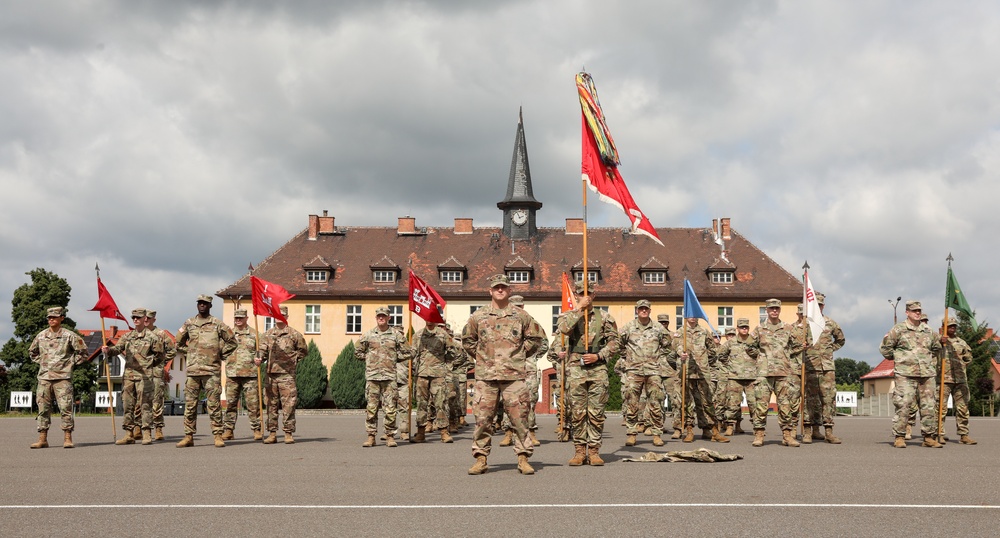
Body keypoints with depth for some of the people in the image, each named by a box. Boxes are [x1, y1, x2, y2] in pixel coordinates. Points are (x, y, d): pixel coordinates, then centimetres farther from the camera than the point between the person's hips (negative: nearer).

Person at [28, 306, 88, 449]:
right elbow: (32, 352, 27)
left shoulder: (69, 335, 0)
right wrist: (41, 362, 14)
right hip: (44, 377, 4)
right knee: (43, 409, 4)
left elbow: (83, 352, 4)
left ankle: (67, 438, -3)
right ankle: (42, 439, 9)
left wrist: (71, 363, 1)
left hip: (62, 377, -4)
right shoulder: (41, 336, 11)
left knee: (66, 408, -7)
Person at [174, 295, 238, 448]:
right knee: (190, 404, 3)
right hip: (192, 370, 3)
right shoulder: (189, 324, 11)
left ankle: (218, 435, 0)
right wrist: (186, 355, 12)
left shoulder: (218, 324, 3)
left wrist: (221, 355, 4)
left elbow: (232, 341, 8)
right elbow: (178, 343, 22)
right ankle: (189, 436, 8)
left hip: (212, 370, -3)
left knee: (214, 404, -3)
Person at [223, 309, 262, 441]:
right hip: (232, 374, 2)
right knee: (230, 403, 3)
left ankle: (257, 430, 3)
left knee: (253, 404, -2)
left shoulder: (254, 334, 8)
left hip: (250, 373, -2)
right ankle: (228, 430, 9)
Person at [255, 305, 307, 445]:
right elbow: (262, 350, 3)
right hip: (271, 373, 3)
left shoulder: (294, 334, 6)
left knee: (289, 404, -5)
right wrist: (259, 359, -17)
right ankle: (272, 433, 11)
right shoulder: (267, 334, 12)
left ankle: (288, 433, 0)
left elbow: (303, 350, 14)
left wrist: (293, 360, 6)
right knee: (271, 404, 5)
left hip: (287, 374, -3)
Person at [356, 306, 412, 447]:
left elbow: (408, 353, 8)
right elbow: (358, 353, 16)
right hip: (372, 376, 1)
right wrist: (370, 358, 7)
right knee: (371, 408, 1)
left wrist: (393, 358, 4)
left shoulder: (396, 335, 5)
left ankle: (390, 436, 5)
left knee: (390, 408, -2)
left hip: (390, 376, -1)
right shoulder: (368, 335, 8)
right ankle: (371, 436, 6)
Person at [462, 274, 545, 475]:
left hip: (514, 375, -1)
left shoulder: (521, 316, 6)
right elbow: (467, 339, 21)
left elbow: (535, 338, 16)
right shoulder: (478, 316, 8)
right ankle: (481, 459, 7)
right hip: (485, 376, 1)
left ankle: (523, 459, 6)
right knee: (482, 418, 0)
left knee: (519, 418, -1)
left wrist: (520, 355, 11)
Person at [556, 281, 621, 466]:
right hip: (575, 369, 0)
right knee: (577, 412, 1)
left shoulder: (604, 317, 10)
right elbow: (564, 329, -15)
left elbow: (615, 342, 7)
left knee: (597, 412, 1)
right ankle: (579, 450, 8)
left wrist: (598, 356, -6)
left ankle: (594, 451, 7)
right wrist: (579, 308, -14)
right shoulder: (569, 315, 8)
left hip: (598, 368, 0)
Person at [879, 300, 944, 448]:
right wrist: (897, 358, 7)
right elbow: (884, 348, 3)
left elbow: (937, 348, 29)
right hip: (905, 374, -5)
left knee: (929, 406, 4)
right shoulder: (898, 329, 0)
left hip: (927, 374, 5)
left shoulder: (928, 331, 14)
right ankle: (899, 437, -4)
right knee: (903, 405, -9)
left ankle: (929, 437, 12)